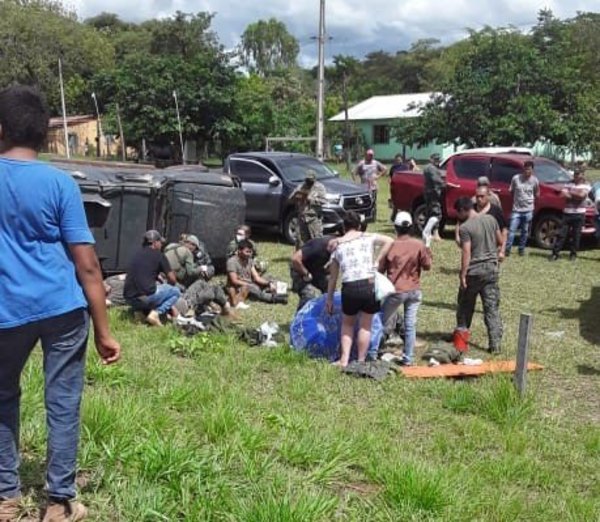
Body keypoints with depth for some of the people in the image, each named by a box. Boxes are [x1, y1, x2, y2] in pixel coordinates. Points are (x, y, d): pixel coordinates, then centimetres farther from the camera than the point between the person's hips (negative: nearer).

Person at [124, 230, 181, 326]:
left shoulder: (137, 254, 18)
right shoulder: (158, 254, 1)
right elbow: (172, 279, 6)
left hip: (129, 299, 7)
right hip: (145, 298, -6)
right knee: (175, 291, 14)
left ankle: (140, 311, 10)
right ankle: (156, 313, -7)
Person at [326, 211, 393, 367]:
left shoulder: (338, 245, 10)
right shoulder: (368, 237, 8)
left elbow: (333, 277, 13)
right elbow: (389, 241, -6)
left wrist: (329, 298, 21)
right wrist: (377, 261, 0)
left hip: (349, 288, 1)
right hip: (369, 286, -1)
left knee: (347, 324, 23)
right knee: (365, 326, 14)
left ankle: (344, 360, 16)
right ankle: (361, 361, 19)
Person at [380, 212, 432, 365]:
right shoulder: (419, 245, -7)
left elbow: (381, 268, -3)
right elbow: (427, 266, 0)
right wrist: (428, 254, 17)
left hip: (395, 290, -1)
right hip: (414, 290, 2)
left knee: (386, 322, 14)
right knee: (411, 325, 6)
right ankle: (408, 358, 9)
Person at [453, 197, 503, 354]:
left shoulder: (465, 227, -14)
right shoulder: (491, 219, 4)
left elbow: (466, 254, -18)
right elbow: (500, 242, 10)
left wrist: (462, 276, -15)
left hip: (474, 271, -5)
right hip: (492, 269, 5)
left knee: (465, 305, 14)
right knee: (492, 307, 5)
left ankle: (461, 334, 25)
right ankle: (495, 344, 3)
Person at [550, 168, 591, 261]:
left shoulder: (586, 186, 3)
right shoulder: (569, 184, 10)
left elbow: (582, 195, -14)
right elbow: (564, 194, -5)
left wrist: (571, 192, -5)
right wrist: (576, 195, -12)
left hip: (579, 214, -2)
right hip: (567, 213, 2)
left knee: (576, 235, 4)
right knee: (562, 234, -2)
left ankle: (573, 254, 15)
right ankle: (555, 253, 0)